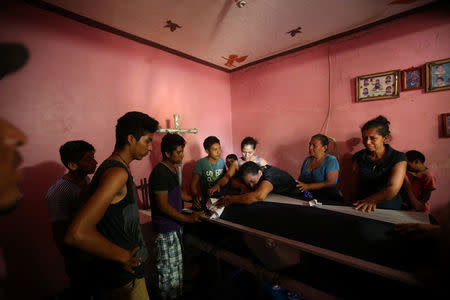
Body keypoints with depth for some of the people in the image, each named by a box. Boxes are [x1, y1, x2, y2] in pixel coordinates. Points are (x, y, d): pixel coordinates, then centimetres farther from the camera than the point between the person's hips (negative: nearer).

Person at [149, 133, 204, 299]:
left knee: (177, 266, 23)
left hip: (176, 226, 10)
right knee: (170, 272, 6)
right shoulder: (159, 172, -22)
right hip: (166, 231, -9)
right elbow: (163, 206, -23)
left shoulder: (172, 168, 9)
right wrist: (188, 218, -19)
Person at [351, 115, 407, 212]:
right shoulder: (359, 157, 3)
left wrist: (373, 200, -36)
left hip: (389, 209, -1)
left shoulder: (398, 158, -5)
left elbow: (393, 188, -21)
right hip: (362, 206, 1)